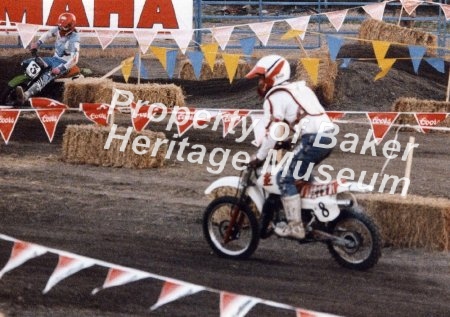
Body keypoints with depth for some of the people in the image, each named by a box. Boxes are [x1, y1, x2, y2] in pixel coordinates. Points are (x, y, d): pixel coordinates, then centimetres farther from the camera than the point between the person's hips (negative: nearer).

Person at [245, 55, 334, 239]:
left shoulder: (275, 97, -3)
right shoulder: (298, 88, 24)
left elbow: (273, 131, -9)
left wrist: (259, 157, -2)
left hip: (312, 139, -9)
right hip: (327, 136, 9)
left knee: (285, 177, -4)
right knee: (300, 173, 28)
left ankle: (294, 226, -8)